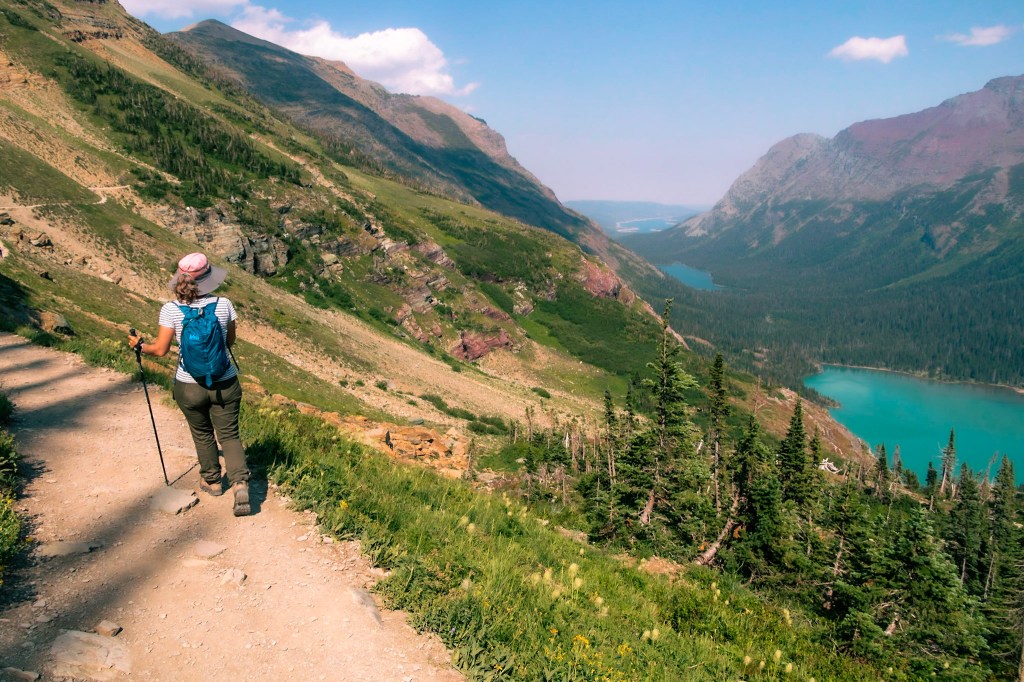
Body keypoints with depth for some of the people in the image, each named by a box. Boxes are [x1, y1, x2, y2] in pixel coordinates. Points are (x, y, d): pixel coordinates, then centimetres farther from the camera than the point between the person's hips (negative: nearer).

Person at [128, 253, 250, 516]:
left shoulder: (171, 310, -12)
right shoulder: (223, 304, -9)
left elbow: (161, 349, -6)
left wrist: (139, 345, 13)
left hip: (189, 387, 0)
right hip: (224, 384, 0)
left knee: (202, 434, 22)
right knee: (229, 434, 10)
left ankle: (211, 480, 38)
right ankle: (240, 483, -8)